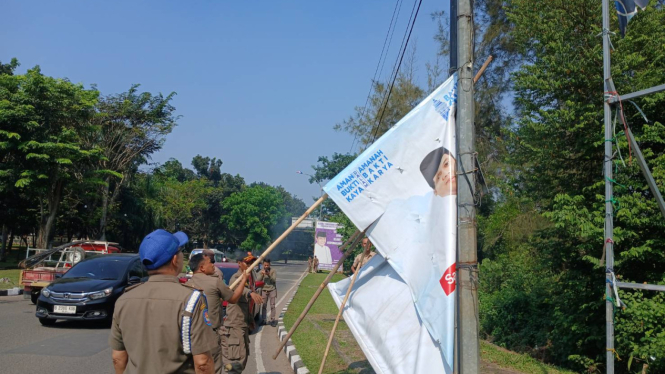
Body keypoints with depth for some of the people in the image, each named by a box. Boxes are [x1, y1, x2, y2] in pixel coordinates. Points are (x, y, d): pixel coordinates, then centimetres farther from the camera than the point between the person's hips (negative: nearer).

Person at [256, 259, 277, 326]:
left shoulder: (273, 271, -2)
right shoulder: (261, 271, 3)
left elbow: (274, 280, -10)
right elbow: (257, 280, -6)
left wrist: (269, 275, -25)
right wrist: (262, 274, -20)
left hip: (272, 290, -1)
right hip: (264, 290, 1)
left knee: (272, 305, -1)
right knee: (264, 306, 3)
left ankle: (272, 320, 2)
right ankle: (263, 320, 9)